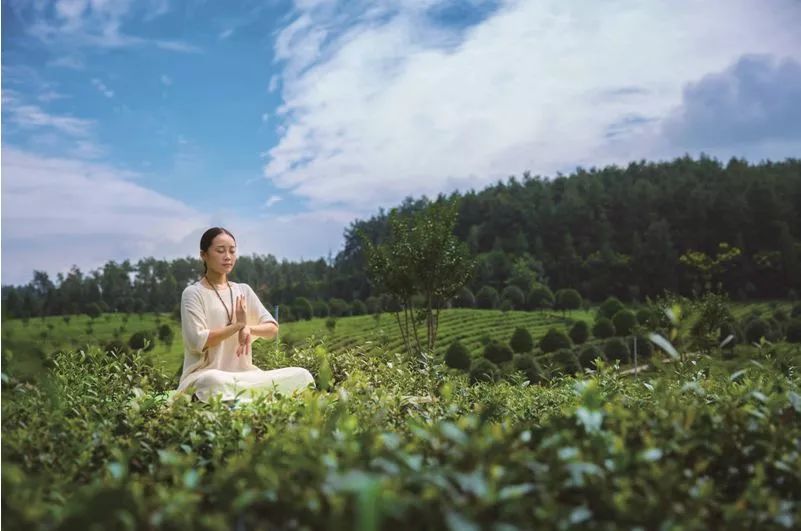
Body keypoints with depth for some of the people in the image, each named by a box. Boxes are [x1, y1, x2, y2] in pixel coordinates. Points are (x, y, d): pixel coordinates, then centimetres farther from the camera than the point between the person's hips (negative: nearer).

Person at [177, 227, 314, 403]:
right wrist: (238, 325, -9)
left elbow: (272, 329, 8)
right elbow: (198, 342, -13)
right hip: (205, 375, -5)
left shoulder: (244, 291, 14)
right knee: (216, 381, -43)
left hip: (244, 374, 6)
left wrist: (248, 328, -13)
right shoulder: (193, 293, -1)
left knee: (301, 376, -15)